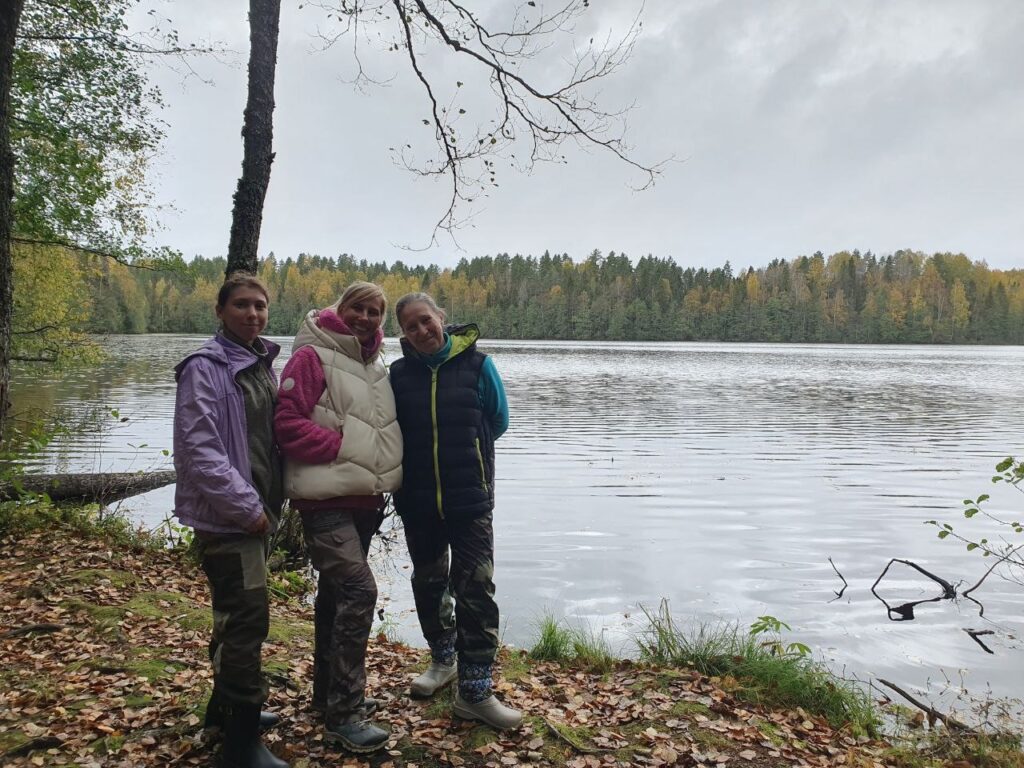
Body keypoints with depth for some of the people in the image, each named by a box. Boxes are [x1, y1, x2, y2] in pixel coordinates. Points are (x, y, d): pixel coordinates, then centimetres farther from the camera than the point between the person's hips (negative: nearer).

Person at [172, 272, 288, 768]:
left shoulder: (261, 364, 12)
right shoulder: (205, 368, -13)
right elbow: (198, 448, -20)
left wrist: (268, 502, 11)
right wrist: (246, 506, -19)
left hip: (255, 512, 9)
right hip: (227, 517, -9)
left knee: (236, 615, 19)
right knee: (246, 619, -8)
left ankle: (226, 707, 35)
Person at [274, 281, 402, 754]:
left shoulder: (375, 365, 13)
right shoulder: (313, 356, -10)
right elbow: (289, 424, -16)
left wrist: (381, 469, 7)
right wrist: (343, 448, -17)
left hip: (364, 498, 8)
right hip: (326, 498, -8)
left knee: (336, 592, 17)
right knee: (358, 590, -16)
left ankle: (330, 692, 30)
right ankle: (343, 713, -7)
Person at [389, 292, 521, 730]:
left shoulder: (476, 364, -5)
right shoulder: (399, 374, -1)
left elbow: (497, 422, 5)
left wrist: (462, 449, 8)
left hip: (471, 499, -2)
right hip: (418, 501, 3)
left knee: (476, 590, -4)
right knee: (428, 585, 16)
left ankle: (475, 691, 6)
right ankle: (444, 660, 38)